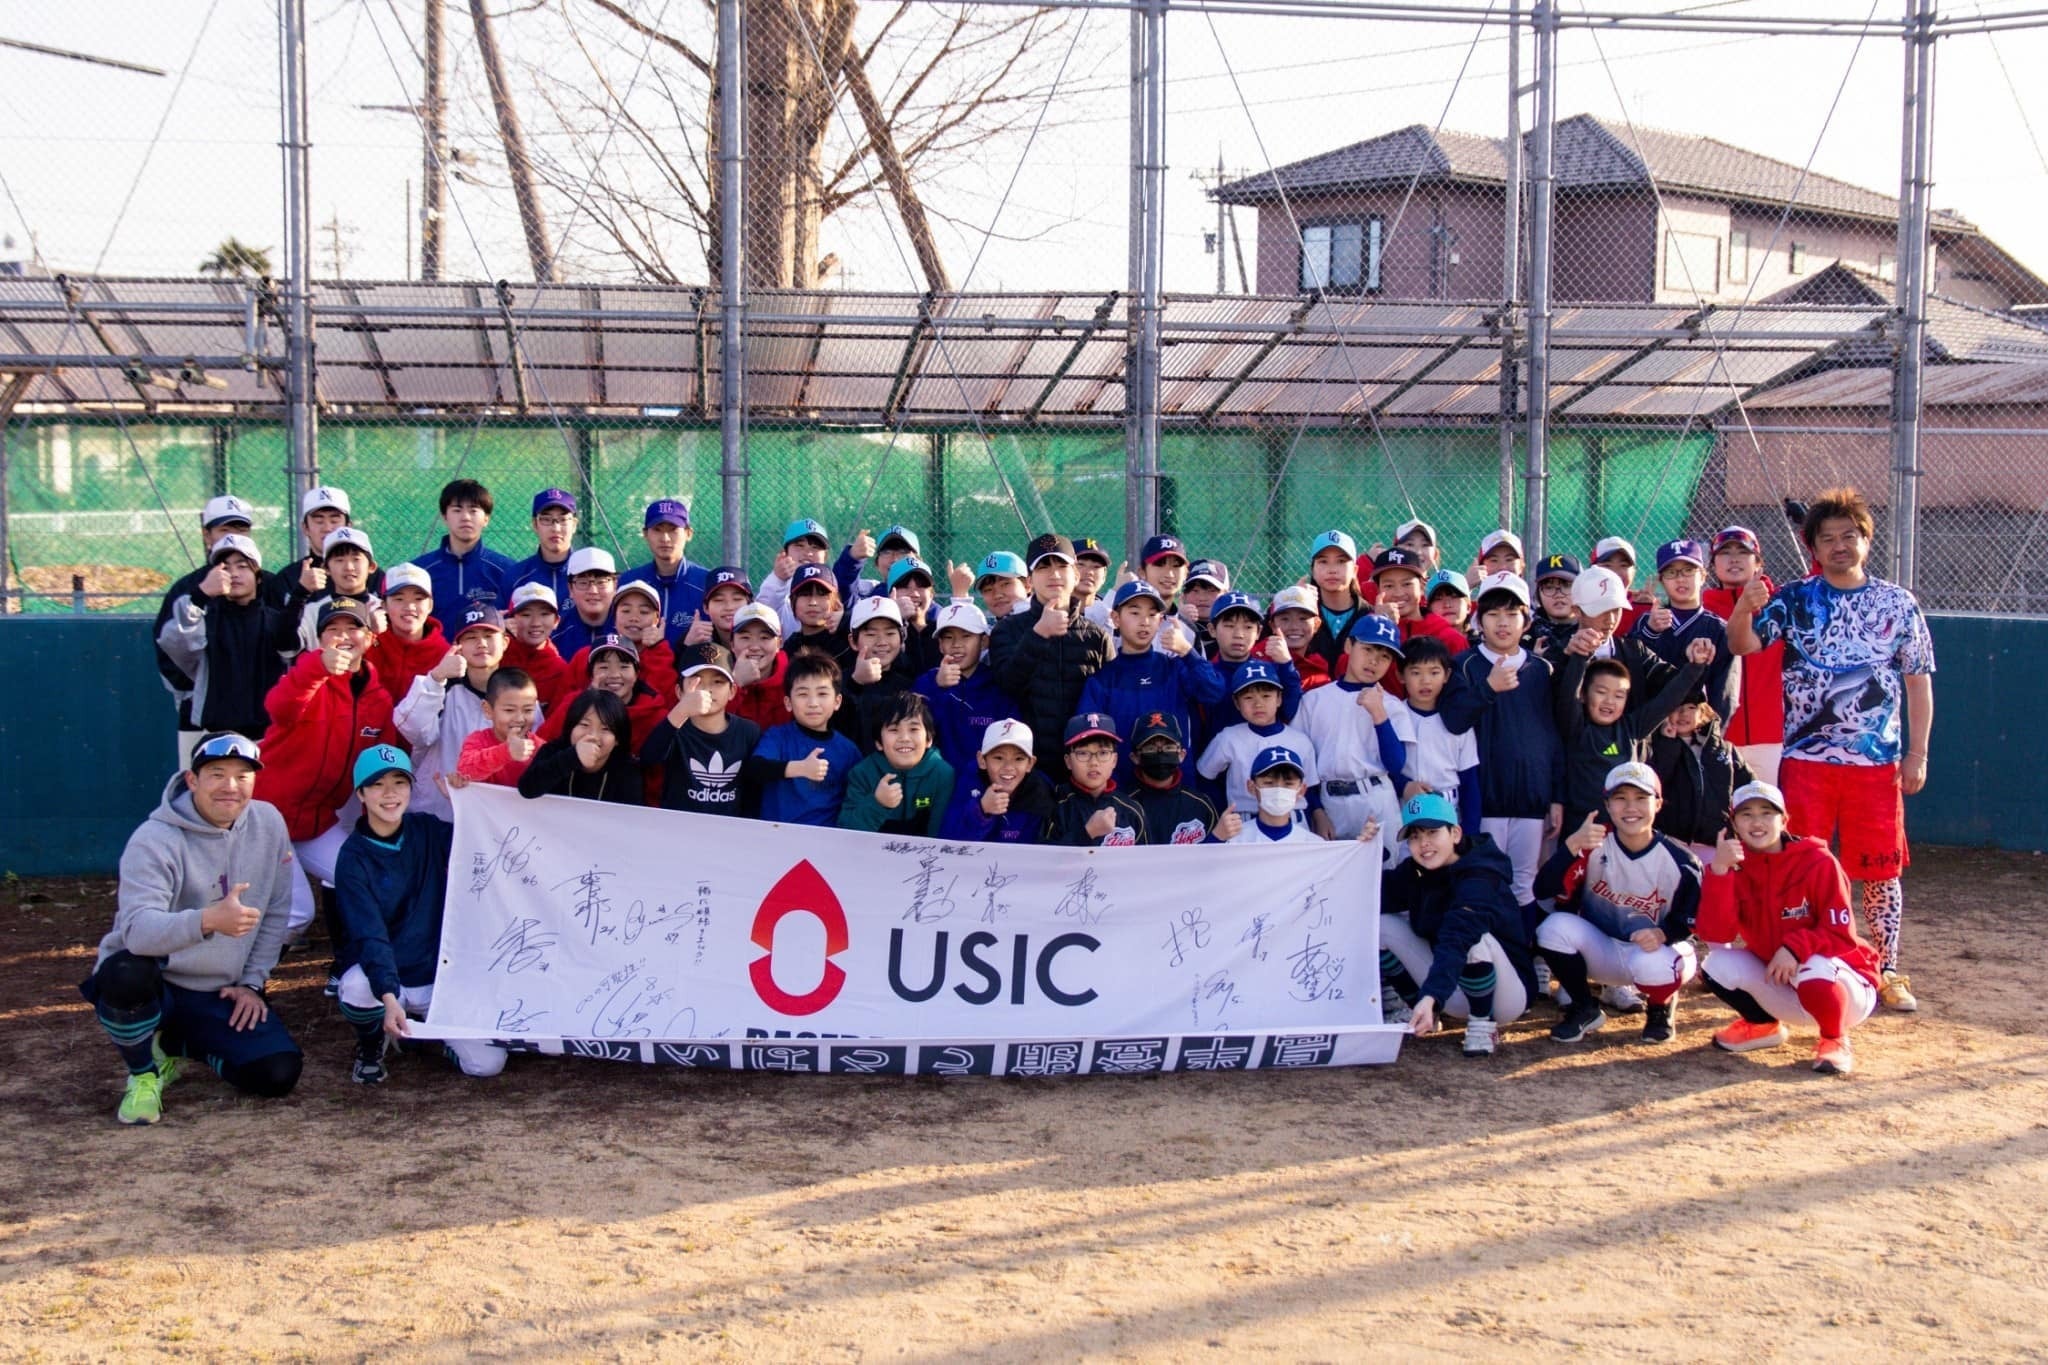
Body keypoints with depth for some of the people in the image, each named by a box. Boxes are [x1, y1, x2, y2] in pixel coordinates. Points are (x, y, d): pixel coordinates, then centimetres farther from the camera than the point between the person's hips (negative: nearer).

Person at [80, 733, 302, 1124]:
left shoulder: (269, 824, -2)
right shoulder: (155, 840, -19)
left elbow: (276, 912, 7)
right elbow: (136, 929, -34)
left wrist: (252, 982, -1)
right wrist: (208, 920, -51)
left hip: (220, 996, 4)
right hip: (153, 986, -4)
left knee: (278, 1074, -14)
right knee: (126, 973, -39)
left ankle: (176, 1044, 17)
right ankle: (144, 1072, -6)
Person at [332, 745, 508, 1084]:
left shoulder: (428, 831, 0)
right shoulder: (354, 858, -12)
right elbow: (370, 936, -23)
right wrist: (390, 998, -37)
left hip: (439, 975, 3)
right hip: (378, 975, -3)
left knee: (488, 1063, -15)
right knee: (355, 991, -39)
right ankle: (372, 1045, -1)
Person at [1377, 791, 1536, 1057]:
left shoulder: (1479, 879, -27)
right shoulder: (1415, 871, -3)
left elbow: (1455, 942, -43)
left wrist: (1431, 997, -56)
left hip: (1507, 993, -7)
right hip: (1451, 987, 7)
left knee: (1471, 938, -37)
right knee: (1382, 925, -7)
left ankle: (1483, 1024, -12)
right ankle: (1412, 1009, 10)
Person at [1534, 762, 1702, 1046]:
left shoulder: (1679, 862, -15)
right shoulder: (1593, 843, -15)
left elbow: (1688, 922, -4)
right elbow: (1543, 890, -25)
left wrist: (1662, 934, -28)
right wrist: (1572, 845, -41)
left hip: (1654, 950, -1)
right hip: (1599, 951, 2)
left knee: (1652, 964, -36)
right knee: (1555, 926, -27)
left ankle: (1659, 1010, 3)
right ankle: (1584, 1009, -2)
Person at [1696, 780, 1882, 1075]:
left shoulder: (1818, 863, -17)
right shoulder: (1734, 868, -6)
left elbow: (1842, 935, -19)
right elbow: (1715, 934, -21)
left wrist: (1794, 947, -37)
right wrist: (1718, 871, -31)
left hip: (1845, 987, -4)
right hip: (1780, 989, 4)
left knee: (1814, 969, -37)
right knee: (1720, 964, -20)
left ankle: (1834, 1041, -6)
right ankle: (1763, 1025, 11)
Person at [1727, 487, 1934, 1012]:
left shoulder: (1898, 604, 3)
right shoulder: (1794, 600, 2)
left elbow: (1919, 683, 5)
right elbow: (1743, 645, -8)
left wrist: (1917, 754, 0)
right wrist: (1745, 609, -29)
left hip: (1877, 759, 0)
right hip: (1806, 757, 0)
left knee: (1882, 870, 6)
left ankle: (1887, 971, 19)